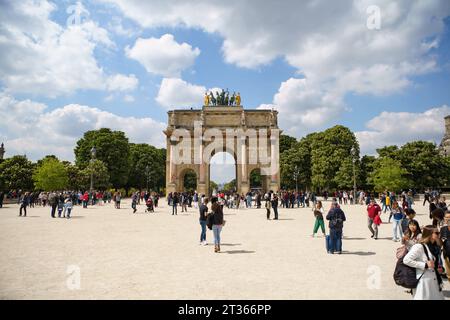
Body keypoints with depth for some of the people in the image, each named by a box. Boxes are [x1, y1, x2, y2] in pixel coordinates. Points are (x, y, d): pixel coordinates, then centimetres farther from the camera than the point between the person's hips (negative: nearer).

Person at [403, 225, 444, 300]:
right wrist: (425, 265, -20)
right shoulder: (419, 247, -17)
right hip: (423, 282, -8)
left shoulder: (433, 247, 9)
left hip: (434, 282, 8)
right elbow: (406, 260, -23)